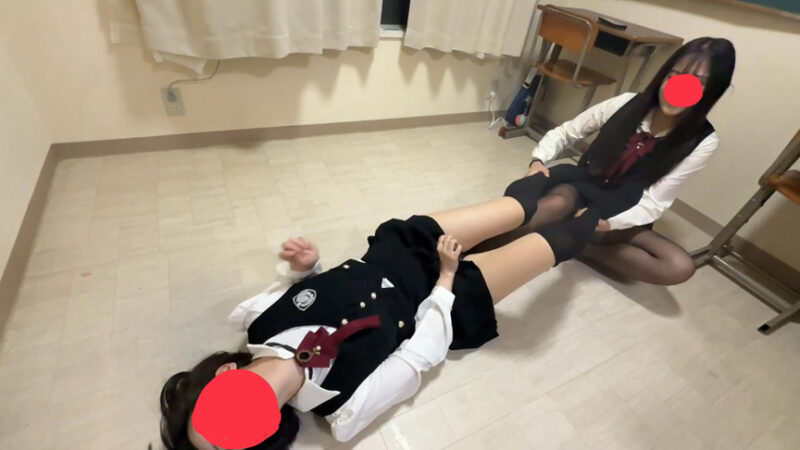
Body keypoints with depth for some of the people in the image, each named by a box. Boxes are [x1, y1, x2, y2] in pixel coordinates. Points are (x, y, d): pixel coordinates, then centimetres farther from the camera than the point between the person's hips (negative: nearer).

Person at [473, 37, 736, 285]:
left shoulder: (703, 142, -8)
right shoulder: (626, 104, -7)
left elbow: (653, 201, -14)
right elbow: (564, 133, -1)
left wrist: (609, 223, -34)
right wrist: (539, 160, -23)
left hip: (619, 213, 2)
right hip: (579, 187, -1)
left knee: (680, 267, -26)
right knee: (557, 202, -39)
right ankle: (468, 257, -43)